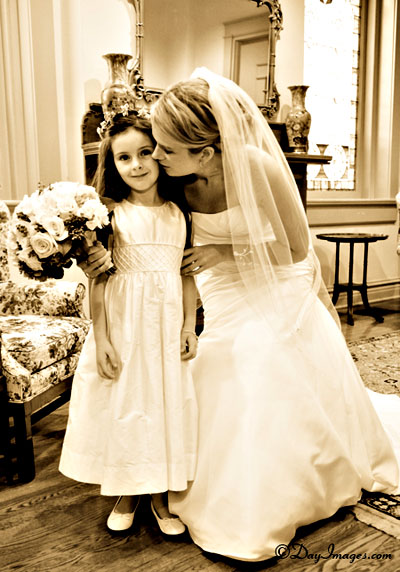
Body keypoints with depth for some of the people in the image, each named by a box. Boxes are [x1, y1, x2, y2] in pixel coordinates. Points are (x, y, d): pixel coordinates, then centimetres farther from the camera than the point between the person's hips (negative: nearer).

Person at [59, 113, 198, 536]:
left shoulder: (178, 214, 4)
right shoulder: (111, 214, -5)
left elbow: (187, 273, 7)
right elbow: (98, 279, -6)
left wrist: (190, 325, 2)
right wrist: (100, 337, -9)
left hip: (167, 323, 3)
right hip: (123, 323, -2)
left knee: (167, 401, 10)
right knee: (123, 404, 9)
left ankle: (161, 496, 29)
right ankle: (126, 494, 31)